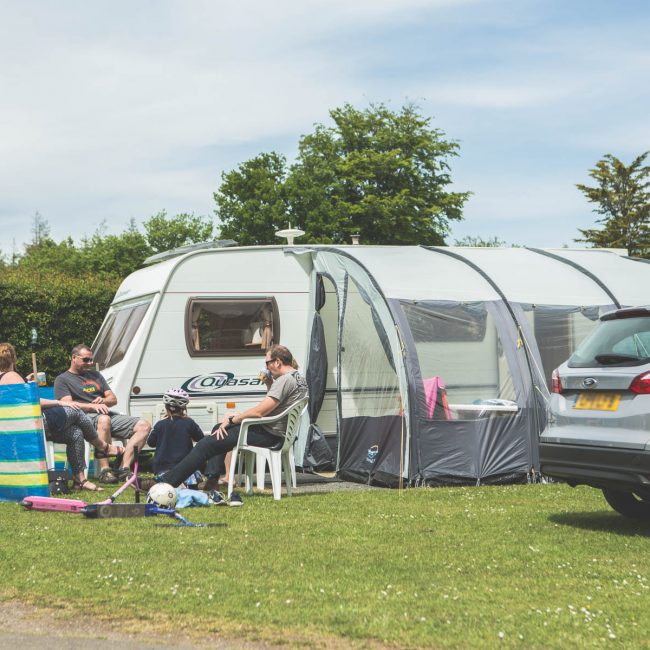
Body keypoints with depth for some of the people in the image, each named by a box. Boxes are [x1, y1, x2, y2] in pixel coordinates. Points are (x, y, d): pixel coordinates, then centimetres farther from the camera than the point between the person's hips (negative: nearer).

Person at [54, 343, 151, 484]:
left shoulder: (95, 375, 28)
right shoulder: (62, 379, 9)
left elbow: (113, 399, 23)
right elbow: (68, 404, -9)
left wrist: (103, 401, -2)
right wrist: (93, 406, -22)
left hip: (109, 415, 7)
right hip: (84, 418, -7)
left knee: (144, 425, -14)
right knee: (104, 419, -42)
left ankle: (124, 468, -25)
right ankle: (104, 470, -41)